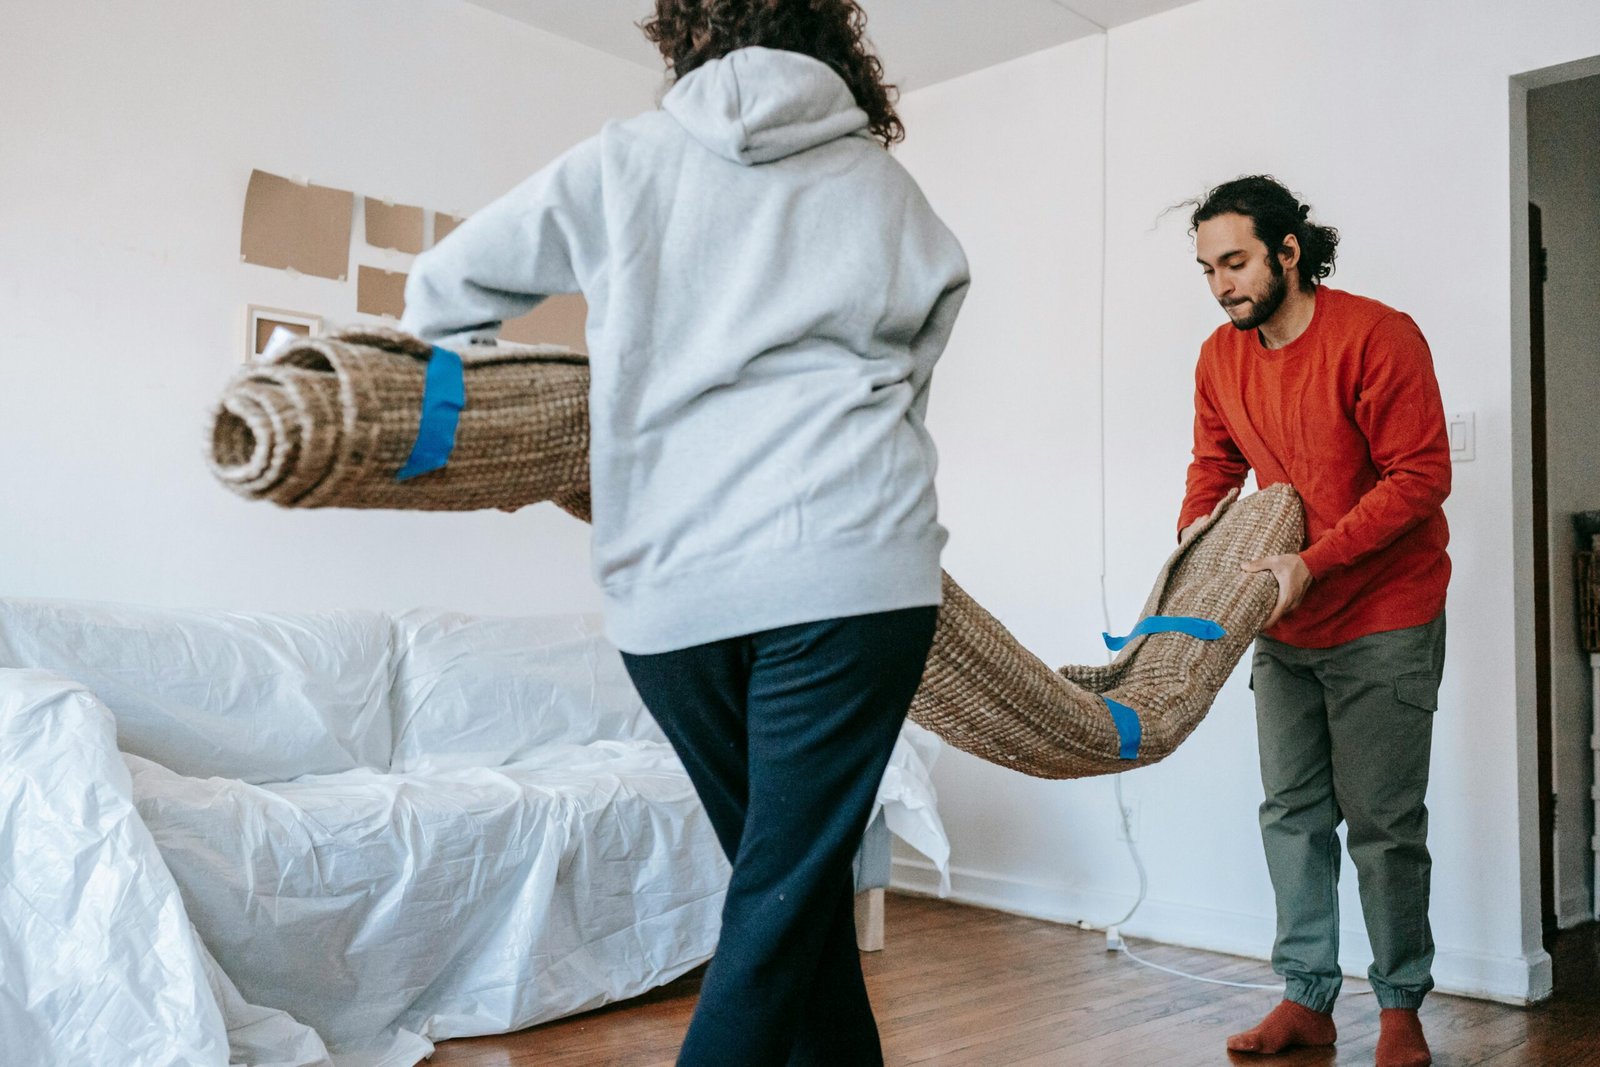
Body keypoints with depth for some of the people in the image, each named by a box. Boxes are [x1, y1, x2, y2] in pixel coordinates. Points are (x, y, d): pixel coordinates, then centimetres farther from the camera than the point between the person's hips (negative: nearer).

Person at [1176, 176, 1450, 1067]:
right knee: (1293, 812, 10)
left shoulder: (1377, 338, -16)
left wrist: (1314, 562, -26)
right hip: (1283, 627, 6)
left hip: (1383, 626, -6)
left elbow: (1422, 475, -18)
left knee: (1383, 822, 1)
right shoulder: (1221, 358, 3)